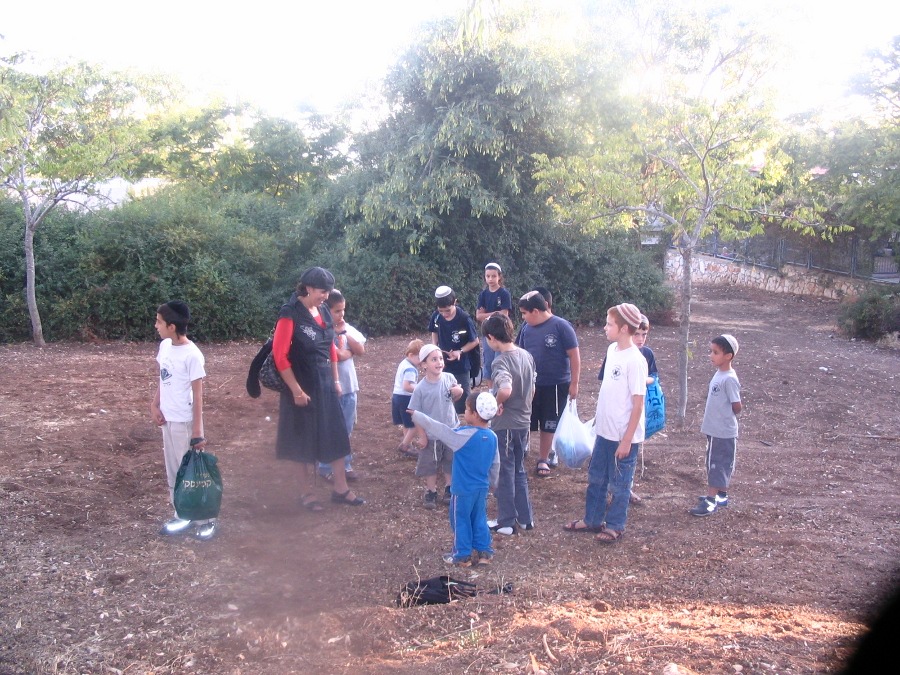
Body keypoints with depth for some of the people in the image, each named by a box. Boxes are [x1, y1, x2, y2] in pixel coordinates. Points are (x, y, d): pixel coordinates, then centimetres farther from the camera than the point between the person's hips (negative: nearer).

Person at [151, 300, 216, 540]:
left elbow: (198, 394, -17)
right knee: (173, 471, 15)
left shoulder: (192, 355, -20)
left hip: (185, 421, -7)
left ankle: (204, 519, 15)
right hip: (168, 419, 8)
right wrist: (155, 405, 1)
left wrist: (197, 431, -17)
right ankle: (183, 516, 27)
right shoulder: (164, 347, 2)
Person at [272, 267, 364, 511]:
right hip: (304, 386, -6)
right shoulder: (291, 314, -16)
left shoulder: (323, 311, 5)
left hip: (325, 383, 7)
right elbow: (279, 355, -18)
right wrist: (296, 390, -18)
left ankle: (340, 489, 21)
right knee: (307, 439, 6)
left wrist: (335, 380, 14)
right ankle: (306, 492, 21)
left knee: (336, 435, 10)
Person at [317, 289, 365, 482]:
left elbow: (361, 350, -1)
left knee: (346, 429, 14)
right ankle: (326, 468, 18)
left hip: (349, 386, 6)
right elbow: (338, 356, -23)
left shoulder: (347, 328, 6)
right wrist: (351, 350, -7)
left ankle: (345, 464, 27)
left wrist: (345, 333, -7)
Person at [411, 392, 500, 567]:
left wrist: (414, 415, -10)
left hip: (463, 489, -6)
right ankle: (483, 551, 25)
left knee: (460, 521, 9)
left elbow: (438, 429, -19)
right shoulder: (492, 437, -2)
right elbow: (495, 464, 8)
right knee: (479, 519, 19)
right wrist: (492, 483, 25)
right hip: (482, 488, 6)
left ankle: (463, 556, 19)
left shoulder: (463, 435, -24)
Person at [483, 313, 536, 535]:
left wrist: (497, 403, -19)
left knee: (505, 473, 6)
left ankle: (506, 522, 17)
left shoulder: (501, 361, -21)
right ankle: (525, 517, 27)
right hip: (524, 422, 7)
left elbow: (505, 390, -38)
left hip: (504, 425, -7)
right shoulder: (527, 356, 3)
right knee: (519, 471, 19)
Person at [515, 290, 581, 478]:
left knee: (549, 425, 12)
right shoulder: (527, 328, -1)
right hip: (531, 384, 3)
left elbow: (574, 355, -13)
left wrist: (574, 383, -13)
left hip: (556, 385, -3)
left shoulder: (561, 326, -16)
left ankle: (543, 460, 28)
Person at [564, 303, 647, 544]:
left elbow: (638, 405, -19)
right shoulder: (612, 350, 3)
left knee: (619, 484, 9)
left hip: (624, 436, -8)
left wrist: (627, 440, -18)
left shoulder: (635, 360, -21)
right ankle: (592, 519, 35)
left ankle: (615, 526, 26)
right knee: (596, 478, 19)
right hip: (605, 431, 8)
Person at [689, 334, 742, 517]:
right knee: (721, 464, 18)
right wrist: (707, 420, 17)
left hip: (723, 432, -9)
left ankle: (711, 501, 2)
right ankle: (721, 495, 29)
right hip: (715, 429, 9)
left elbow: (737, 407, -18)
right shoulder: (719, 374, 7)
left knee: (717, 464, -3)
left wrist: (725, 417, -2)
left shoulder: (729, 379, -20)